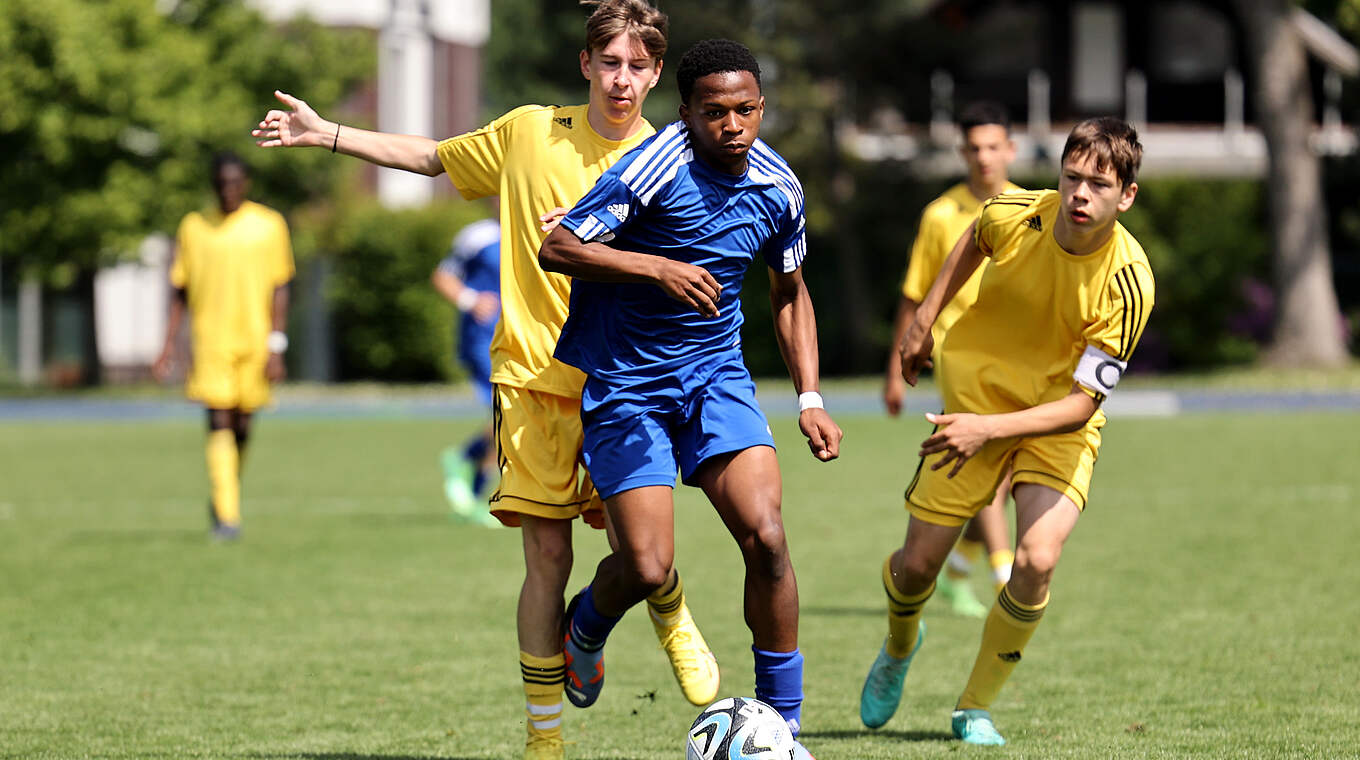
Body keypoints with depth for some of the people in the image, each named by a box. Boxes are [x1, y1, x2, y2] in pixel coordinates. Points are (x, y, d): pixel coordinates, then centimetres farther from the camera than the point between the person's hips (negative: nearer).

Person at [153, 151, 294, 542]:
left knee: (241, 428, 6)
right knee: (219, 424, -12)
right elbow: (180, 292, 11)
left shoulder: (269, 225, 4)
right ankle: (227, 516, -16)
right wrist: (168, 347, 5)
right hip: (211, 342, 0)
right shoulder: (194, 227, 7)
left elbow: (280, 289, 3)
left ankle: (223, 500, 30)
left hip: (254, 343, 0)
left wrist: (276, 346, -5)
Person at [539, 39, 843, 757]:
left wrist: (809, 397, 7)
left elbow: (789, 292, 15)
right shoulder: (655, 167, -19)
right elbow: (556, 248, -18)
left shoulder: (778, 186, -1)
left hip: (715, 374, 4)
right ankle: (585, 628, 28)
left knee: (766, 536, -15)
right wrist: (657, 268, -28)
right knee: (647, 568, -10)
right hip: (624, 383, -4)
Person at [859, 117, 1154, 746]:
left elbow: (1082, 403, -26)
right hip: (975, 390, 2)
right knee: (917, 564, 1)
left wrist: (990, 429, -36)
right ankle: (899, 648, 39)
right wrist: (925, 317, 9)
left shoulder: (1128, 282, -27)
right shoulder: (1014, 216, -21)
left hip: (1060, 423, -2)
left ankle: (975, 708, -1)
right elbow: (973, 242, 8)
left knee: (1037, 560, -23)